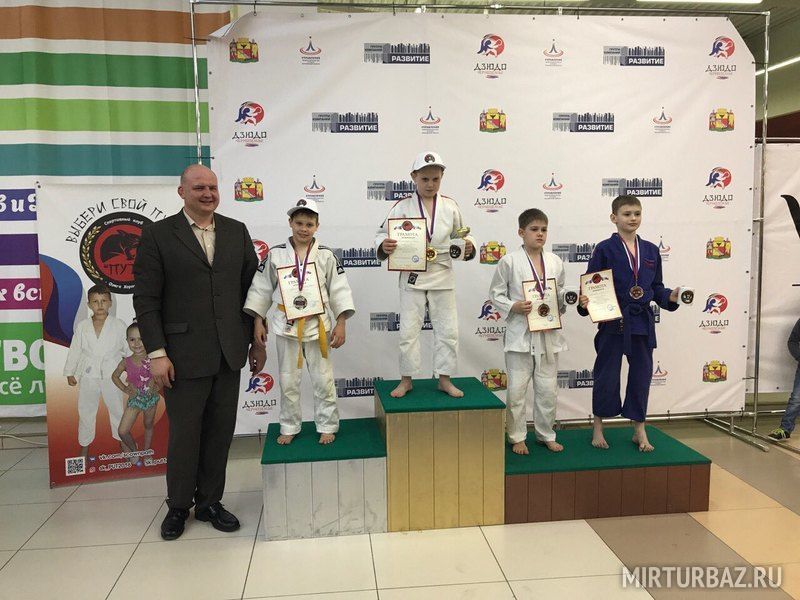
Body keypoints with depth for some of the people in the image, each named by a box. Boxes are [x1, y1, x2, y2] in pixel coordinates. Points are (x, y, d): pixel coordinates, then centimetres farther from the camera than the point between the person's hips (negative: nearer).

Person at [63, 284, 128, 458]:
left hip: (111, 375, -1)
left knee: (116, 408, 14)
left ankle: (121, 439, 33)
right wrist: (69, 372, 7)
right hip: (88, 376, 1)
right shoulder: (82, 327, -1)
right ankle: (84, 444, 27)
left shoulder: (118, 325, -6)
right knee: (86, 411, 11)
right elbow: (75, 350, 5)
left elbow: (128, 349, -1)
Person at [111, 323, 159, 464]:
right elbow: (115, 376, 7)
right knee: (123, 431, -5)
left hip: (151, 398, 0)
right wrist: (125, 389, -3)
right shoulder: (126, 362, -12)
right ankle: (134, 450, 23)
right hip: (134, 399, 1)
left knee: (148, 426, 18)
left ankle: (146, 451, 40)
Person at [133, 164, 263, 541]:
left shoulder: (236, 231, 8)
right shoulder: (158, 235, -3)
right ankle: (178, 507, 28)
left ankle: (210, 502, 28)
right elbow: (146, 300, -5)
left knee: (220, 432, 11)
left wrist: (257, 342, 10)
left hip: (229, 354, 4)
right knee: (184, 434, 8)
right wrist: (156, 354, -10)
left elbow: (252, 289, 11)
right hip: (184, 356, -3)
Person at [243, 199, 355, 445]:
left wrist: (341, 324, -7)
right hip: (286, 325, 1)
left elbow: (339, 290, -2)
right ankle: (289, 427, 29)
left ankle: (327, 426, 24)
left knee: (323, 380, 7)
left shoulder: (326, 255, -4)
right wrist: (258, 321, 1)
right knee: (288, 381, 12)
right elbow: (261, 289, 3)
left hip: (317, 325, -1)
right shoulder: (275, 254, -2)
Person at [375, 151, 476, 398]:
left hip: (442, 276, 2)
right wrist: (384, 246, -25)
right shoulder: (403, 206, -4)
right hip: (412, 276, -2)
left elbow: (460, 238, 11)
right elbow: (382, 233, -3)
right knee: (408, 330, 4)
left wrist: (467, 248, -9)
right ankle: (406, 380, 19)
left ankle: (444, 379, 20)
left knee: (448, 329, 6)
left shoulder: (450, 206, 3)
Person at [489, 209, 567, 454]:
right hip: (520, 334, -4)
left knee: (547, 389, 12)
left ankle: (546, 434, 28)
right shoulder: (509, 261, -5)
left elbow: (561, 294, 16)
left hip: (548, 334, 4)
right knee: (517, 389, 3)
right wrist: (513, 307, -17)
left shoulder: (555, 262, 7)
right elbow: (496, 294, -2)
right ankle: (517, 437, 19)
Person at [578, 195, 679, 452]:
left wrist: (671, 297, -5)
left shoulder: (651, 250, 8)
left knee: (641, 375, 11)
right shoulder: (604, 249, -5)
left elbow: (656, 288, 13)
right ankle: (598, 428, 22)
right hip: (613, 322, -4)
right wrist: (585, 302, -24)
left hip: (642, 322, 4)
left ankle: (639, 430, 25)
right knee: (606, 376, 4)